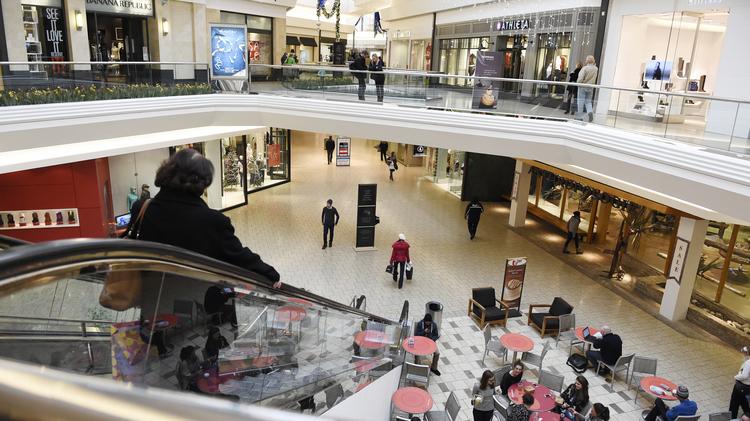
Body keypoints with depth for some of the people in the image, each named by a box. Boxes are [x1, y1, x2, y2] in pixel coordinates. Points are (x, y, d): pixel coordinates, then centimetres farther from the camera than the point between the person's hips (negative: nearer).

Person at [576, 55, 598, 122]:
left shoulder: (585, 68, -16)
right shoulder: (596, 69, 0)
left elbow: (581, 78, -23)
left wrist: (578, 83, -1)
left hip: (583, 86, -5)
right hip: (590, 87, 5)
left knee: (581, 101, 3)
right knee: (588, 101, 14)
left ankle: (580, 117, 4)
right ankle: (590, 111, -13)